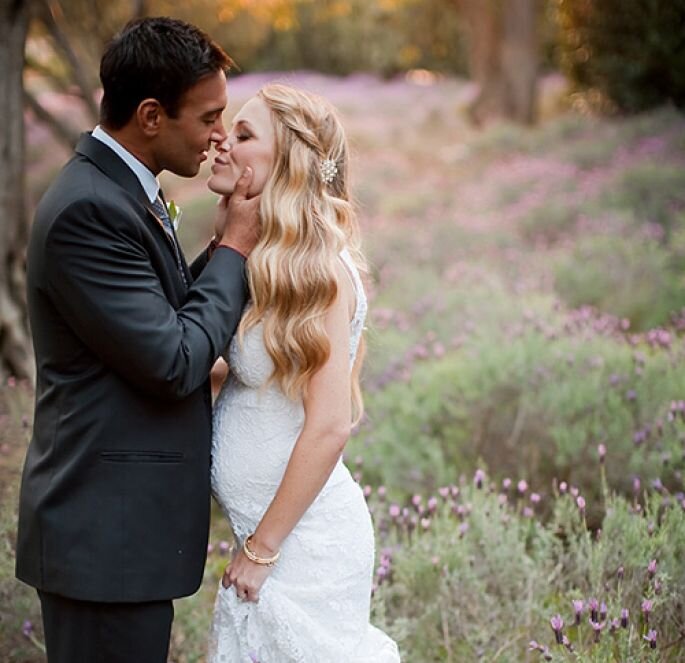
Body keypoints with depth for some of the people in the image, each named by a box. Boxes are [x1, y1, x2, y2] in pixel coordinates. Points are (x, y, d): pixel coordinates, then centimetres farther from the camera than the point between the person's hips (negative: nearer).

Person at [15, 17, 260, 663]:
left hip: (128, 523, 10)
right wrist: (235, 248, -10)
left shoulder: (123, 192, 10)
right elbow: (173, 363, -22)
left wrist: (221, 247, 3)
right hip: (105, 535, -10)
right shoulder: (87, 209, -21)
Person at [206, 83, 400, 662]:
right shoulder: (263, 260, 7)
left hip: (304, 541, -8)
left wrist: (262, 549, -17)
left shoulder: (318, 268, -19)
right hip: (265, 526, 8)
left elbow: (329, 426, -22)